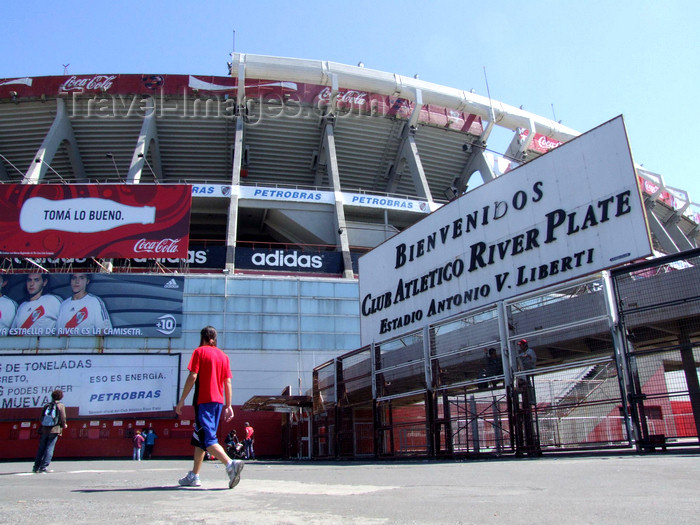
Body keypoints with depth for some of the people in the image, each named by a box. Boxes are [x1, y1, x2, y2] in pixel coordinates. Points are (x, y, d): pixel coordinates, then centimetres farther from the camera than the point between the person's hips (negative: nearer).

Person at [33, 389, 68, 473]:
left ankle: (36, 467, 17)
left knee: (41, 449, 13)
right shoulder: (61, 406, -2)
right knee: (49, 449, 0)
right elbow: (63, 418, -8)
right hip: (54, 430, -4)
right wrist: (64, 425, 11)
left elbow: (41, 418, 9)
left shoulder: (46, 406, 8)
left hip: (44, 430, 4)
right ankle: (43, 467, -5)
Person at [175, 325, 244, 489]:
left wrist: (181, 400, -5)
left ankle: (231, 464, -31)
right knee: (200, 439, 18)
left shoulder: (199, 351, -1)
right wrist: (228, 406, 12)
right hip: (218, 401, 7)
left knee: (208, 439, -12)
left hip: (203, 401, -6)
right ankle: (194, 476, 23)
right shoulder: (223, 355, 13)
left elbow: (192, 377, -10)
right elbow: (227, 382, 10)